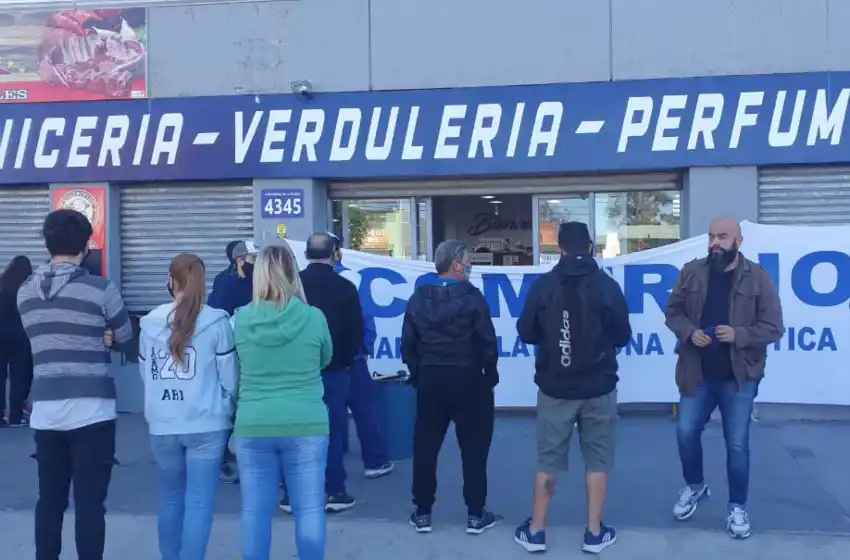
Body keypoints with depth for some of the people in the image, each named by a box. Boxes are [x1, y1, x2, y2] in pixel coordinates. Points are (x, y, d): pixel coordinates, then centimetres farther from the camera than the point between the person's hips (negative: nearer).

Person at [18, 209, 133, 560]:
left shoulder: (25, 292, 5)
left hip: (46, 408, 5)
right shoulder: (100, 289, -9)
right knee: (89, 502, 1)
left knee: (49, 498, 14)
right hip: (91, 409, -4)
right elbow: (125, 337, 5)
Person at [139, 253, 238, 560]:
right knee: (199, 503, 1)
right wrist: (225, 411, 13)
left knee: (170, 499, 19)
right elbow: (229, 378, -4)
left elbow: (145, 373, 10)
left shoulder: (150, 323, 1)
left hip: (161, 425, 4)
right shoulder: (216, 322, -8)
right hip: (206, 425, -3)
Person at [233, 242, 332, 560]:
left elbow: (236, 371, 12)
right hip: (306, 425, -1)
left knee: (255, 511, 10)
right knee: (309, 509, 7)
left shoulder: (241, 319, -2)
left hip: (252, 426, 1)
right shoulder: (313, 317, -6)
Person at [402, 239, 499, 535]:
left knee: (425, 447, 10)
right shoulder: (472, 296, -10)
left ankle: (422, 513, 15)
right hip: (468, 379, -3)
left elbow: (408, 344, 5)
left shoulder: (418, 298, 2)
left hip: (430, 379, 4)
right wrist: (490, 377, 3)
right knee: (474, 447, 6)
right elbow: (487, 343, -11)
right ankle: (475, 515, 10)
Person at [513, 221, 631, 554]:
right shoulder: (608, 286, -5)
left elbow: (526, 332, -1)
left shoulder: (543, 286, -5)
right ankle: (594, 533, 14)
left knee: (548, 458, 9)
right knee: (597, 458, 10)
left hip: (554, 388, 1)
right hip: (598, 388, 0)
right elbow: (623, 336, 2)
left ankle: (535, 531, 16)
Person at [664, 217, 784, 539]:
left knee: (737, 443, 4)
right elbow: (673, 311, 5)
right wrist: (689, 332, -14)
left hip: (739, 377, -2)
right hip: (697, 373, 2)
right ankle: (695, 487, 33)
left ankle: (738, 508, 21)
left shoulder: (758, 277, -7)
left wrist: (738, 334, -22)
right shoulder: (691, 272, 0)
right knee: (686, 432, 6)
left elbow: (773, 328, -6)